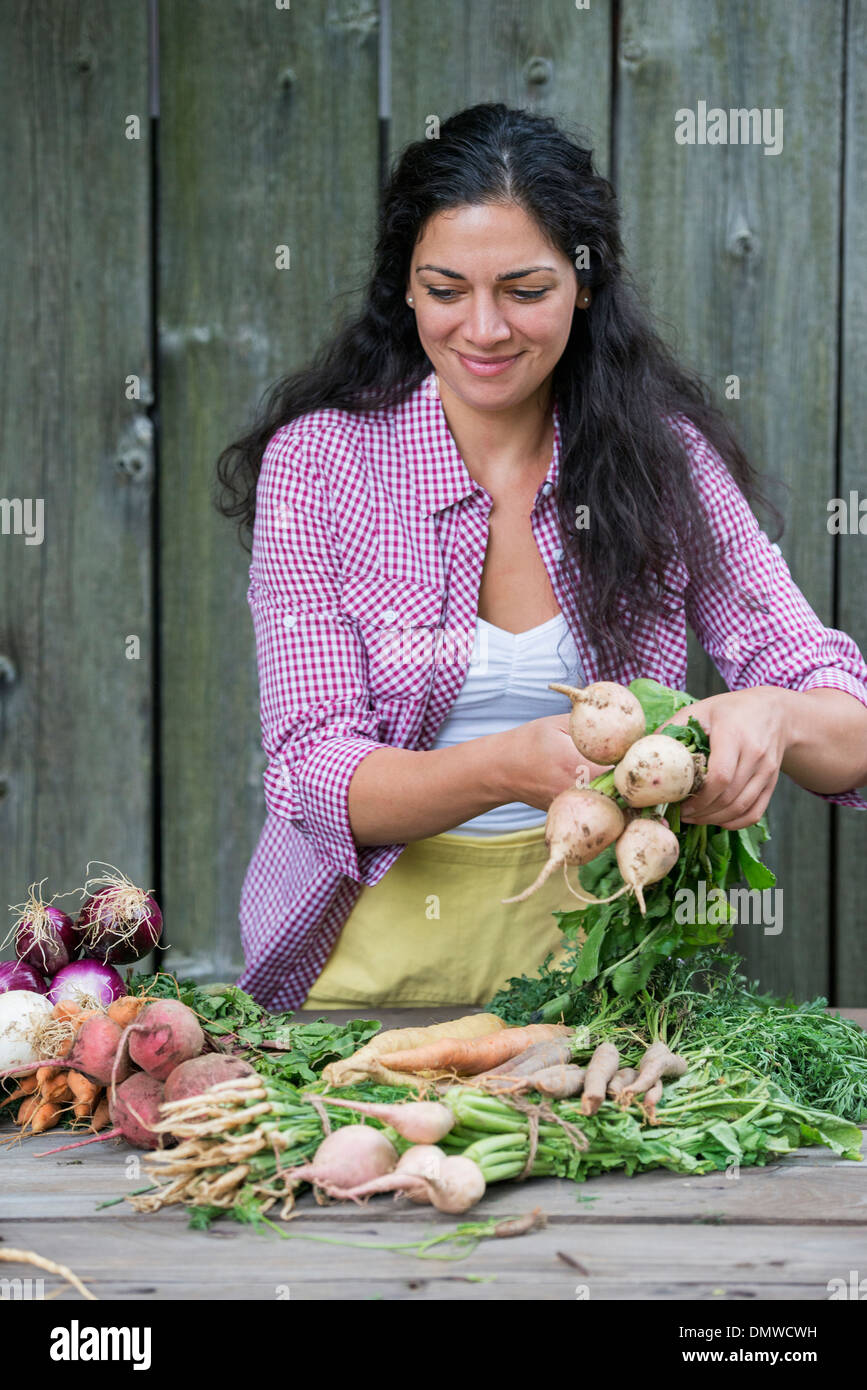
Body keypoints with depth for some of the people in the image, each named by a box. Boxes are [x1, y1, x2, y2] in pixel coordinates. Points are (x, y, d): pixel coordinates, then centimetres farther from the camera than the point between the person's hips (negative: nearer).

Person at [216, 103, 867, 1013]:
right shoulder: (317, 462, -4)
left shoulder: (664, 458, 1)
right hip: (377, 960, -1)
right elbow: (311, 770, -11)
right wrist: (512, 768, -29)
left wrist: (769, 718, -27)